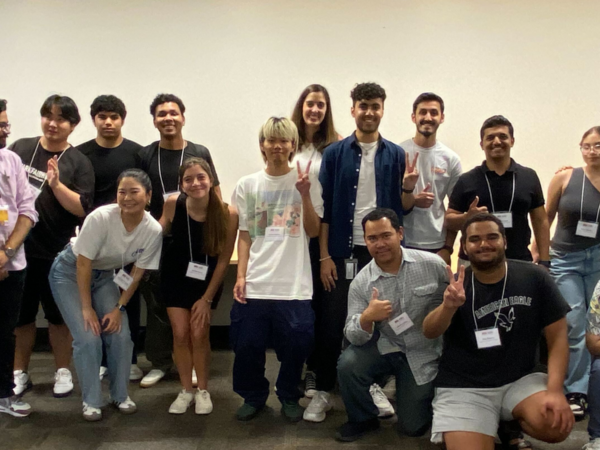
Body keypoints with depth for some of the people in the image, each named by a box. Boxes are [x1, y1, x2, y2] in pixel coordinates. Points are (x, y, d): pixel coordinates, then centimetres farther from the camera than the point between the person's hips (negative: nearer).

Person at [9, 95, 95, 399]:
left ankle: (63, 372, 26)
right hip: (17, 248, 2)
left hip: (56, 253, -2)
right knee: (21, 315, 13)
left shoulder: (79, 162, -4)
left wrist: (56, 184, -23)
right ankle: (20, 373, 28)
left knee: (58, 316, 11)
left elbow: (82, 209, -11)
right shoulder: (20, 148, 3)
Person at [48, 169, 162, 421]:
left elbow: (137, 274, -9)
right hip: (70, 272, -3)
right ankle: (91, 401, 7)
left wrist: (119, 308, -11)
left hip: (105, 276, 4)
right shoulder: (100, 218, -32)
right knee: (88, 338, -12)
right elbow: (83, 264, -23)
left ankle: (120, 395, 16)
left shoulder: (153, 230, -21)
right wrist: (87, 307, -18)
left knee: (120, 336, -6)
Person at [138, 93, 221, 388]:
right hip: (157, 242, 1)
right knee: (157, 304, 7)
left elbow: (215, 194, 7)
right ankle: (159, 362, 20)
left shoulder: (200, 153, 3)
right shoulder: (145, 156, 5)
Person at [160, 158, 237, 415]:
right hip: (175, 276, 2)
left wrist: (207, 298, -12)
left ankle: (203, 391, 17)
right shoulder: (173, 204, -20)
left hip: (207, 280, -1)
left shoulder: (227, 214, -25)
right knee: (180, 333, -1)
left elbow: (224, 260, -15)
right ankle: (186, 390, 17)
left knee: (199, 334, -4)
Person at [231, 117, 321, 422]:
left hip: (294, 285, -1)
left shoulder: (304, 182, 3)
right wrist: (240, 276, 1)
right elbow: (244, 235, 8)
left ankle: (289, 397, 28)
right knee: (247, 345, 4)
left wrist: (304, 194, -13)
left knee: (295, 345, 3)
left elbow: (313, 231, -1)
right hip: (255, 283, 1)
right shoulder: (247, 185, 6)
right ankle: (253, 396, 28)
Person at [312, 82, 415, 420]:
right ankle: (324, 388, 19)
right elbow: (324, 208, -1)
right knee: (333, 322, 4)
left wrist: (408, 189, -14)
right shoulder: (335, 153, 0)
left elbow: (403, 209, 7)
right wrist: (325, 255, -6)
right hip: (344, 250, -1)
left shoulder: (396, 155, 5)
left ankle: (375, 384, 27)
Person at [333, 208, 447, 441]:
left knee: (413, 426, 1)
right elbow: (353, 337, -16)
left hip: (425, 354, -1)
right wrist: (366, 317, -34)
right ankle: (362, 419, 2)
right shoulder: (360, 283, -12)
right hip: (386, 348, 1)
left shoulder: (432, 264, -15)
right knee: (348, 365, -27)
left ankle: (424, 393, 36)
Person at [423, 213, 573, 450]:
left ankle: (509, 427, 6)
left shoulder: (534, 277, -4)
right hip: (464, 387, -1)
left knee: (557, 426, -26)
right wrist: (448, 306, -40)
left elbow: (557, 336, -2)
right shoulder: (456, 286, -3)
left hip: (521, 379, 1)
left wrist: (555, 390, -16)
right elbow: (429, 332, -17)